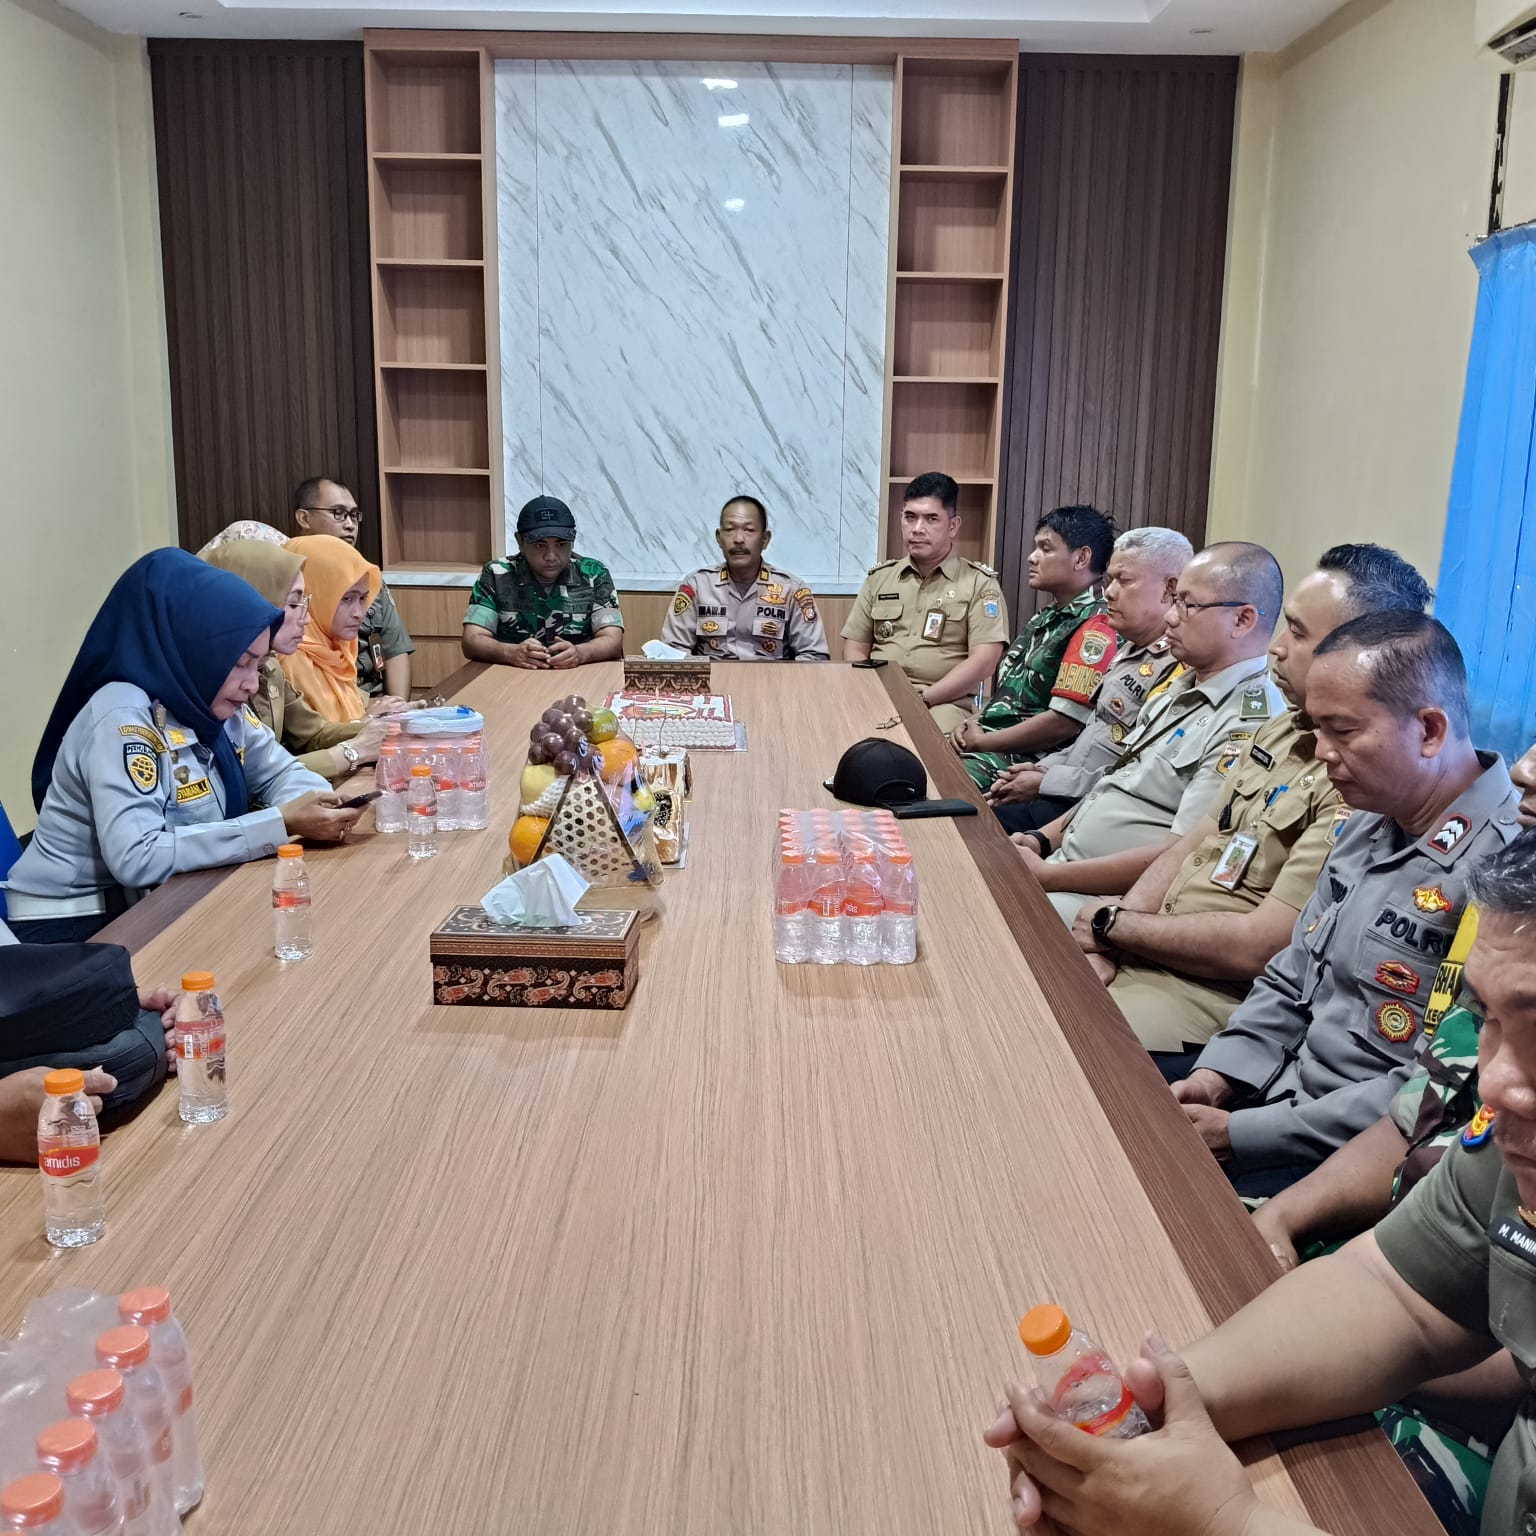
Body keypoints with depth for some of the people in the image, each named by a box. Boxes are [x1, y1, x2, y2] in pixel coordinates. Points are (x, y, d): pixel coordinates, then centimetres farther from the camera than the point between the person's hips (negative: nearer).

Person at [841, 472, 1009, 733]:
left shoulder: (980, 582, 5)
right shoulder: (879, 577, 18)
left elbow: (983, 661, -5)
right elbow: (855, 648, 16)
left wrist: (923, 698, -13)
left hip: (944, 703, -3)